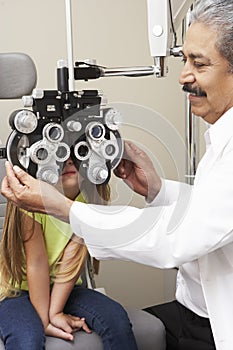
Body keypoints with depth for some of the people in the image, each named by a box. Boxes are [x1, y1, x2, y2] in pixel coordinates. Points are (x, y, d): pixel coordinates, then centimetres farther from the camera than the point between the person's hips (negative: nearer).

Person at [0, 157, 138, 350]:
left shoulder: (94, 194, -11)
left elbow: (74, 257, -15)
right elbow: (36, 262, -21)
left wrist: (55, 312, -19)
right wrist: (45, 321, -20)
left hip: (64, 288, 4)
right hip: (17, 288, -3)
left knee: (116, 318, -20)